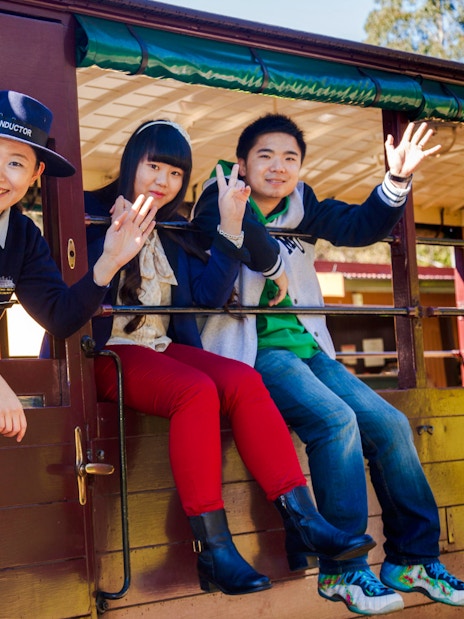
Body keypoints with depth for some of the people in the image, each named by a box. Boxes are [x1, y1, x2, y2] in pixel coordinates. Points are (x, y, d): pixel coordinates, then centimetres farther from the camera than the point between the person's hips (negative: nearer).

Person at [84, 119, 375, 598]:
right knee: (197, 390, -33)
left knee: (243, 380, -23)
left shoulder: (174, 233, 18)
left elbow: (209, 297, 6)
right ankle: (213, 551, -31)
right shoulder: (91, 212, 1)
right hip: (106, 353, -5)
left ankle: (302, 522, -26)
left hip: (164, 347, 6)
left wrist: (230, 231, -1)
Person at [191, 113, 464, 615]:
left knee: (388, 423, -5)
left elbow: (359, 226, 5)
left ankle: (413, 560, 7)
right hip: (253, 349, -7)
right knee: (336, 419, -27)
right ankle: (343, 569, -17)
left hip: (305, 346, 7)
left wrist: (396, 181, -9)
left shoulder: (301, 207, 15)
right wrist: (275, 263, -15)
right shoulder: (221, 199, -2)